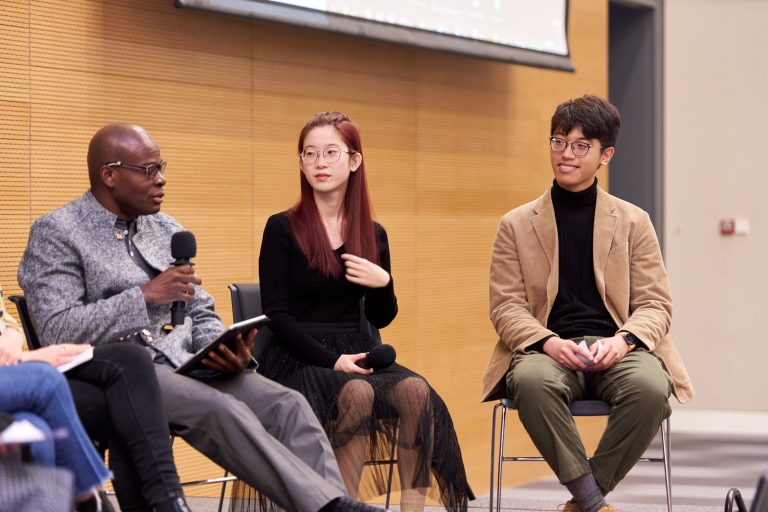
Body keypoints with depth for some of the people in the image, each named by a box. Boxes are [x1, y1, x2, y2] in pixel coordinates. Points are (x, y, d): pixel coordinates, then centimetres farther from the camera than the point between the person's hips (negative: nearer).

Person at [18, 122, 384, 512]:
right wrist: (145, 296, -16)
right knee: (222, 410, -33)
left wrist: (222, 350, -3)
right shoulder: (56, 233, -1)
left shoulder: (166, 230, 19)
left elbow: (201, 315, 22)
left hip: (187, 363, 7)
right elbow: (55, 330, -13)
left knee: (287, 404, -19)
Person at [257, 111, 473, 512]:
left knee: (417, 392, -27)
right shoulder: (282, 229, -1)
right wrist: (332, 359, -17)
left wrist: (382, 283, -6)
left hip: (352, 354, 4)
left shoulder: (373, 235, 11)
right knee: (358, 393, -35)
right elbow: (276, 315, -6)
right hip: (298, 358, -4)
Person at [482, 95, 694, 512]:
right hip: (548, 350, -1)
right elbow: (506, 306, 6)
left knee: (650, 388, -35)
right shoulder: (515, 226, 13)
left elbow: (655, 304, 10)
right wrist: (547, 342, -15)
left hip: (615, 349, 1)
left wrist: (623, 339, -13)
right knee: (532, 381, -38)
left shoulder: (633, 222, 14)